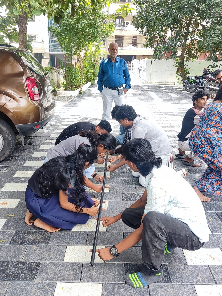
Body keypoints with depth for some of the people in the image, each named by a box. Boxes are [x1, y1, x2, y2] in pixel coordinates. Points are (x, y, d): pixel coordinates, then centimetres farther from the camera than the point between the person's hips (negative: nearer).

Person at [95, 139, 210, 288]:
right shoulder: (159, 169, -3)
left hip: (194, 236, -8)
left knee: (151, 220, -38)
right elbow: (143, 200, 12)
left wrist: (113, 251, -14)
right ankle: (164, 242, 15)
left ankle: (151, 270, -13)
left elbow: (144, 229, -23)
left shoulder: (158, 183, -30)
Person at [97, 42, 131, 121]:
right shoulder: (103, 63, 5)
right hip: (107, 91, -1)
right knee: (106, 111, 4)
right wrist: (101, 90, 2)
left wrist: (127, 87, 0)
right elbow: (100, 78, 10)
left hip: (119, 91, 1)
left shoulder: (122, 62, 6)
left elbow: (127, 75, 11)